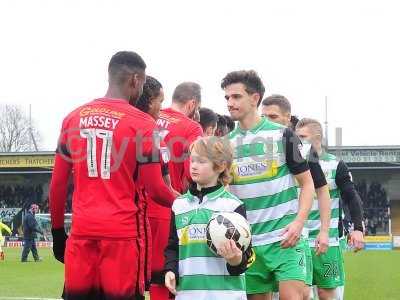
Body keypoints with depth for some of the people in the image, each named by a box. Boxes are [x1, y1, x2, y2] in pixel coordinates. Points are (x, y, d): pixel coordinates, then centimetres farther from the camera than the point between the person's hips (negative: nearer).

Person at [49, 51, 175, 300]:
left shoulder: (74, 118, 8)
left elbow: (58, 183, 10)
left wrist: (57, 230, 19)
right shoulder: (142, 123, -5)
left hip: (82, 232, 4)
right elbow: (154, 189, -5)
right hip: (124, 232, -4)